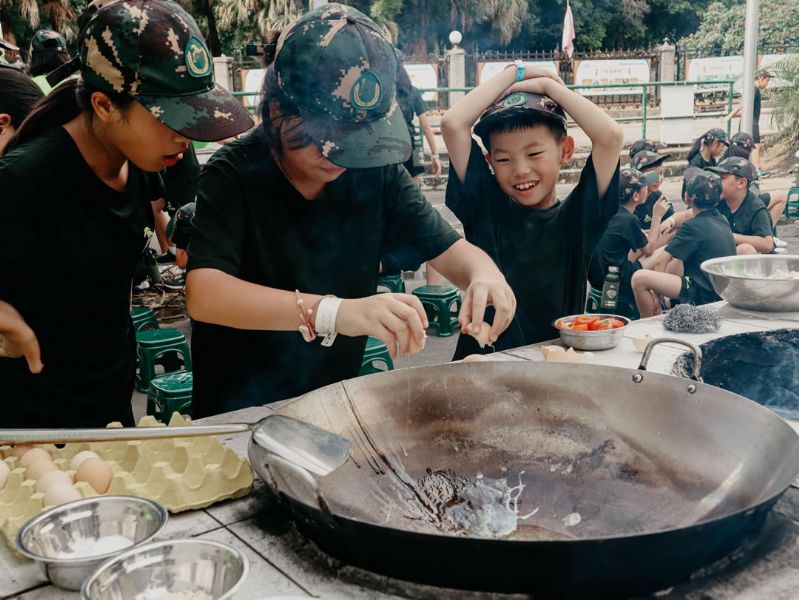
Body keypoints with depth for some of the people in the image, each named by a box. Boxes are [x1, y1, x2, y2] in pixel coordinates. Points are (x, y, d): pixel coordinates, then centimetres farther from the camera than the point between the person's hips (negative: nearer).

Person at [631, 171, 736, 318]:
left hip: (705, 296, -9)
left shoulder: (694, 226, -14)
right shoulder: (721, 220, 10)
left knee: (639, 278, -17)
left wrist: (656, 293, -1)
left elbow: (660, 262, -12)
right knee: (676, 261, 31)